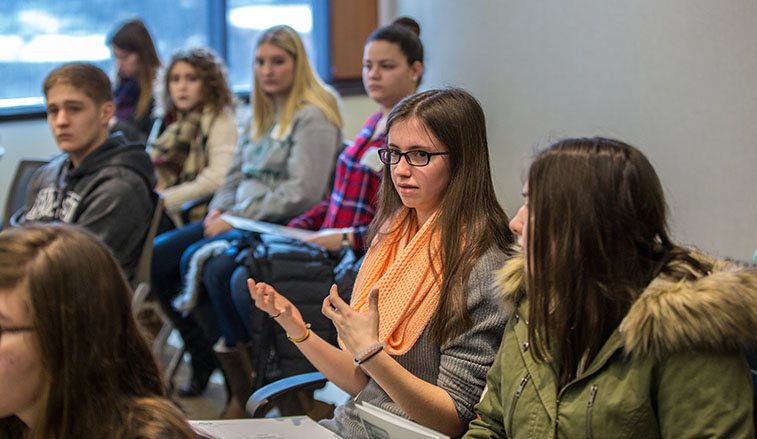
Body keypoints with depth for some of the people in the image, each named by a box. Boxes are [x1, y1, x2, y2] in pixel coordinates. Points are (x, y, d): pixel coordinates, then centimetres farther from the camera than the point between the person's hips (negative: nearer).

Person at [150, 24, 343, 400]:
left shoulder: (313, 118, -9)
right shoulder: (263, 115, 18)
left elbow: (304, 194, -18)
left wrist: (236, 217, -16)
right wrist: (219, 209, 1)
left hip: (282, 226, -9)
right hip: (241, 221, 9)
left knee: (196, 259, -27)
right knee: (157, 256, -6)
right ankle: (202, 354, 2)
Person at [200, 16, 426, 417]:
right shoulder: (375, 124, 19)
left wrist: (348, 238, -20)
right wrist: (295, 228, 9)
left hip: (373, 263, -9)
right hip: (330, 246, 9)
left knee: (249, 281, -25)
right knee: (220, 267, -5)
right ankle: (244, 383, 1)